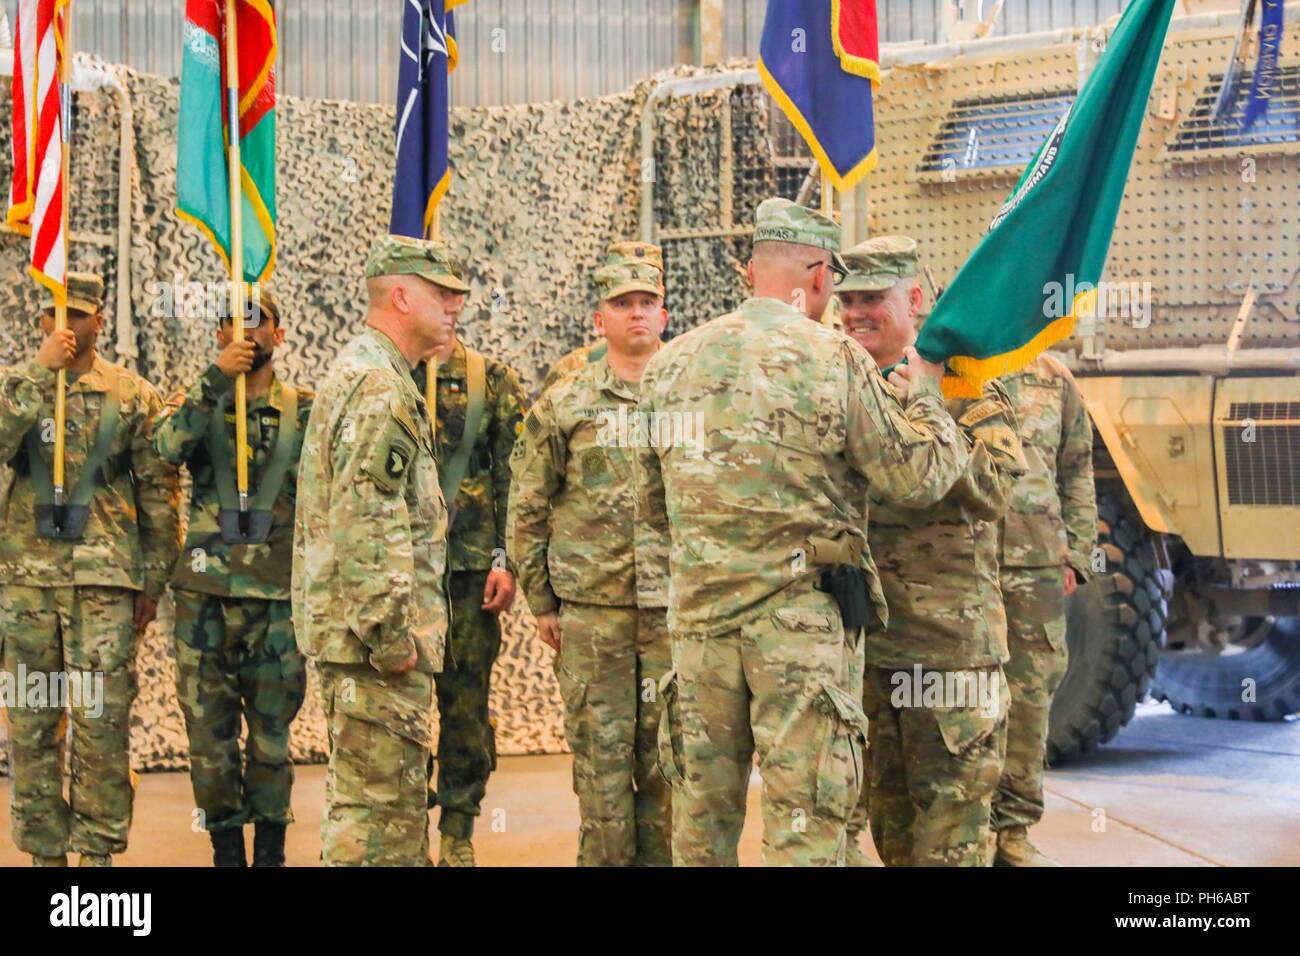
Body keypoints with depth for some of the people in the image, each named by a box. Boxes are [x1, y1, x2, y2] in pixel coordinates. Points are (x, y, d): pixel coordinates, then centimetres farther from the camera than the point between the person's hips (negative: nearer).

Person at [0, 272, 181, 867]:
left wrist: (153, 582, 3)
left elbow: (159, 494, 7)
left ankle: (99, 848, 4)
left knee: (102, 719, -4)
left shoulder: (133, 395, 6)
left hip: (104, 577, -2)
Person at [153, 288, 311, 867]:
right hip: (206, 589, 0)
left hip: (278, 594, 0)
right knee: (209, 731, 3)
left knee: (272, 733, 4)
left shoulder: (304, 411, 7)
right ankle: (227, 848, 13)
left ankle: (270, 849, 15)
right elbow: (169, 445, -16)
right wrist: (218, 376, -22)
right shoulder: (198, 401, 6)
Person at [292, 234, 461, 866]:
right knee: (379, 798, -8)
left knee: (365, 795, 16)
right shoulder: (379, 387, -16)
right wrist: (392, 633, -22)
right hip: (375, 630, -11)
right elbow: (367, 523, -23)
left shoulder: (358, 373, 19)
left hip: (345, 625, 11)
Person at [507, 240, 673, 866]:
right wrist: (540, 601, 3)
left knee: (668, 755, 4)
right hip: (590, 609, -1)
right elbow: (527, 508, 6)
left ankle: (665, 858, 14)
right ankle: (605, 859, 12)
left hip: (676, 606, 1)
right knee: (601, 754, 3)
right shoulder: (564, 406, 4)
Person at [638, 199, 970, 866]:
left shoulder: (671, 363, 7)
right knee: (803, 824, -1)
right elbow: (920, 478, -4)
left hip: (700, 612, 5)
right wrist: (924, 393, 13)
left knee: (703, 814, 14)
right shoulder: (836, 360, -8)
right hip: (806, 619, -4)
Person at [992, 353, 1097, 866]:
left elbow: (1076, 475, 16)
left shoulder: (1053, 377, 14)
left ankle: (1012, 829, 14)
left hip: (1036, 563, 3)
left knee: (1030, 693, 4)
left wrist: (1076, 555, 9)